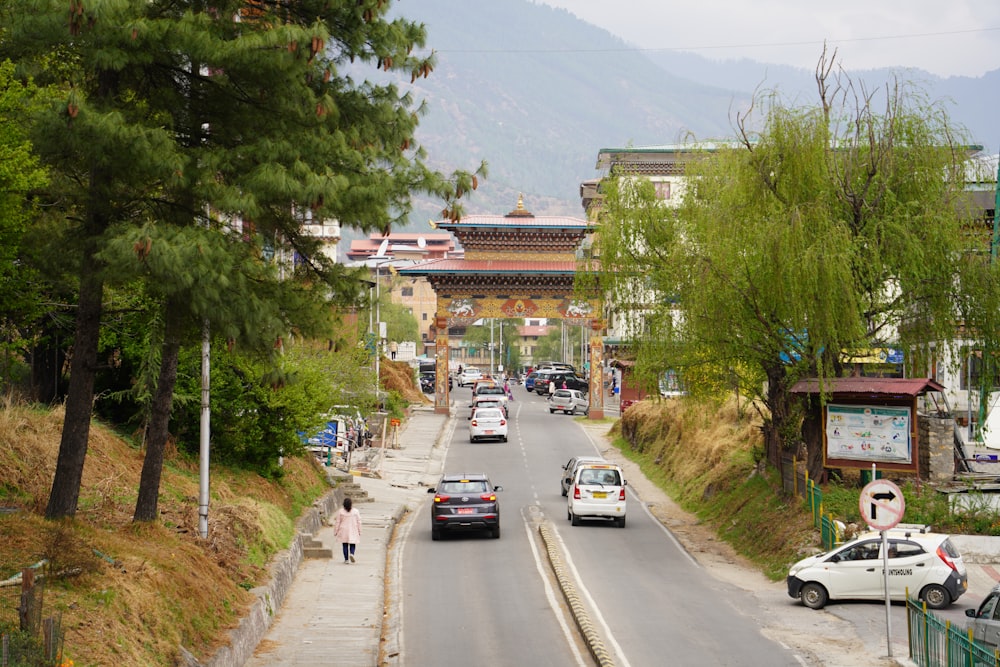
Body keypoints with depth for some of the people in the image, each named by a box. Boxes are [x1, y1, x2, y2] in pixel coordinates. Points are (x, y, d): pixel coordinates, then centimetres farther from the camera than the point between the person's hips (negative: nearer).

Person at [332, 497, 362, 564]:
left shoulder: (340, 511, -6)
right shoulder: (356, 511, -3)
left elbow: (337, 522, -2)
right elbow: (359, 522, 2)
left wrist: (335, 531, 7)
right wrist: (359, 531, 10)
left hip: (343, 531, 0)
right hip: (353, 532, 0)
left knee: (345, 545, 8)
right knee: (352, 544, 10)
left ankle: (346, 559, 5)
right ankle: (351, 553, -18)